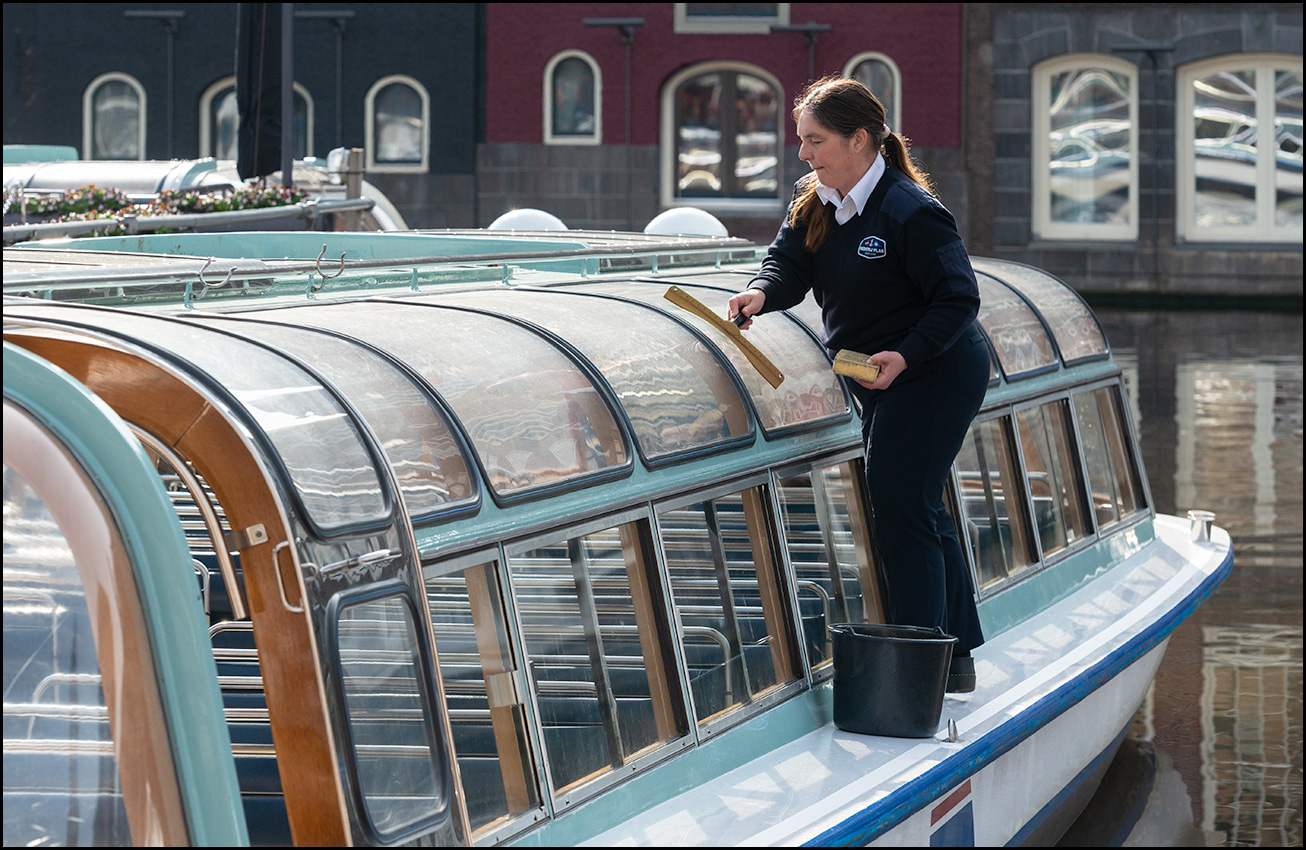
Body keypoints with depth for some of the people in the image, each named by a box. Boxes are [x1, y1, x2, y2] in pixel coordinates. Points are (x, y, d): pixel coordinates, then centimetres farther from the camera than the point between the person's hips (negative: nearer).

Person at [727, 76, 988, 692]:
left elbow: (958, 297, -21)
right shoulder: (813, 202, 3)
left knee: (899, 512, -12)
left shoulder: (910, 211, -23)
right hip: (878, 383, 10)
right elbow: (788, 261, -4)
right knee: (918, 510, 16)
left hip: (932, 376, -10)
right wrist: (762, 293, -26)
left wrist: (906, 354, -30)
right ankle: (958, 659, 27)